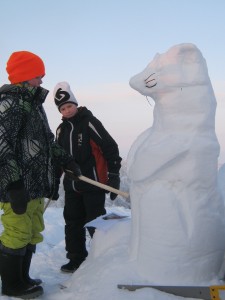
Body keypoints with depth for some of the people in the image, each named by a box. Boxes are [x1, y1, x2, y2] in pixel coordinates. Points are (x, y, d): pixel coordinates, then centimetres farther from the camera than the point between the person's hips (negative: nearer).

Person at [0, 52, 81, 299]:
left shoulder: (32, 103, 19)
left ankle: (22, 279, 30)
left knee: (32, 234, 17)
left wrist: (66, 160, 23)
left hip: (35, 185, 10)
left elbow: (46, 141, 28)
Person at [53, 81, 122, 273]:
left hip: (93, 184, -7)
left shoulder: (89, 122, -9)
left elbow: (110, 148, -12)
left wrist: (114, 178, -13)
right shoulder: (62, 129, 11)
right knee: (73, 223, 12)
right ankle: (76, 259, 24)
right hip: (71, 186, 7)